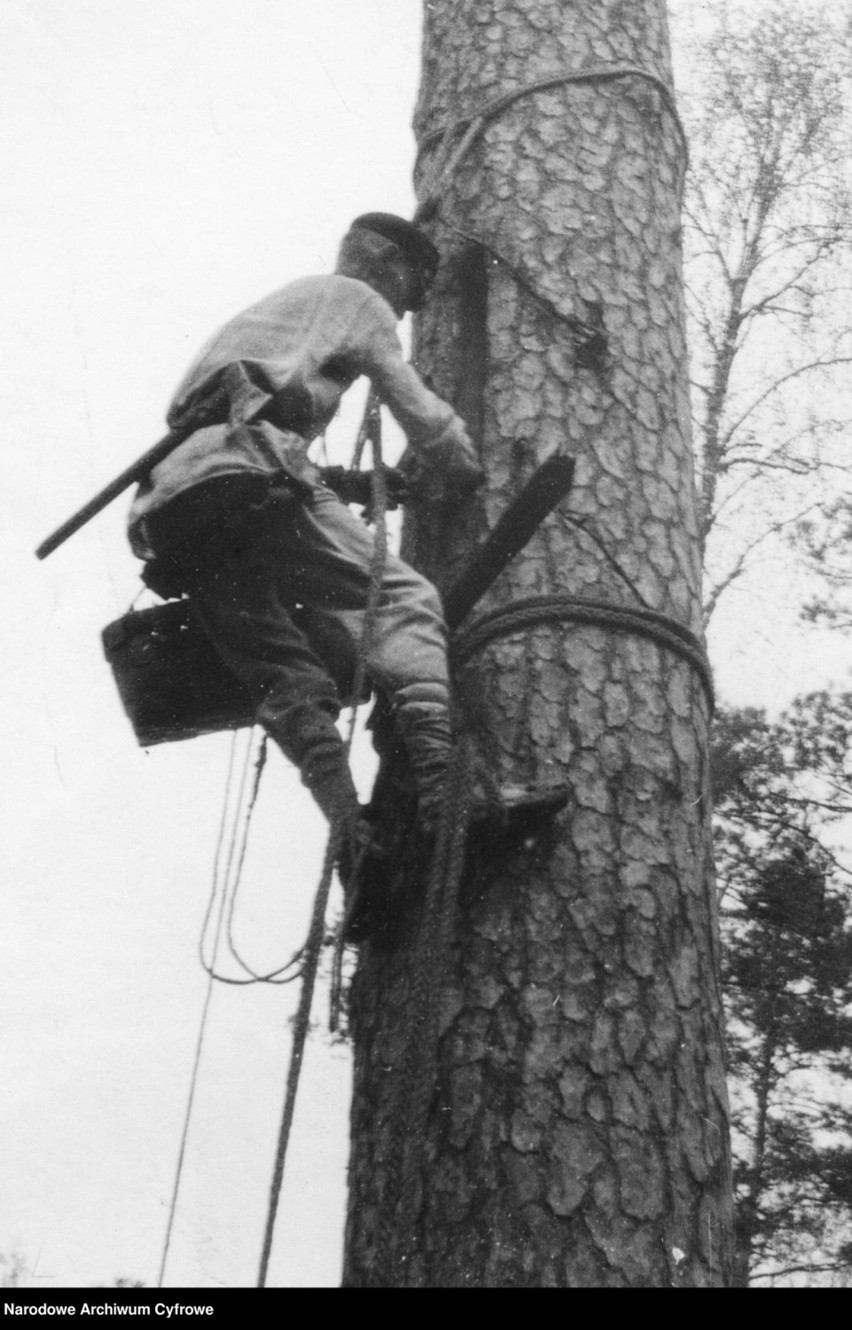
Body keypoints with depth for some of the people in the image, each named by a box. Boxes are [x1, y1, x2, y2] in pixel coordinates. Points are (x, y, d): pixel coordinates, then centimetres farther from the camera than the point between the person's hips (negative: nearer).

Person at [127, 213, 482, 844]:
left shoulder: (268, 310, 42)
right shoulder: (354, 298, 19)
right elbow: (422, 414, 14)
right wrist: (462, 471, 33)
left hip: (172, 498, 8)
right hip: (249, 471, -8)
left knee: (287, 678, 1)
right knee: (403, 600, -15)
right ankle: (438, 784, -36)